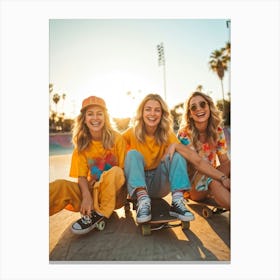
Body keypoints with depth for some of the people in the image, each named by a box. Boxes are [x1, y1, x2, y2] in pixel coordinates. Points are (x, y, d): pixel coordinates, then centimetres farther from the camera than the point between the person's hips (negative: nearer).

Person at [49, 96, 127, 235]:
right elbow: (81, 176, -4)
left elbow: (123, 170, -5)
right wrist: (87, 196, -24)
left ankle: (99, 214, -22)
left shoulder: (116, 139, -8)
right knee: (59, 186, -24)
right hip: (91, 190, 2)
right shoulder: (82, 144, 1)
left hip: (114, 193, -1)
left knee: (115, 172, -34)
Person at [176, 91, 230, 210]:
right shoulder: (185, 134, -18)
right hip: (190, 185, -4)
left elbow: (225, 161, -8)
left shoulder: (217, 130, -4)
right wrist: (223, 178, -35)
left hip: (212, 175, 4)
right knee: (212, 181, -36)